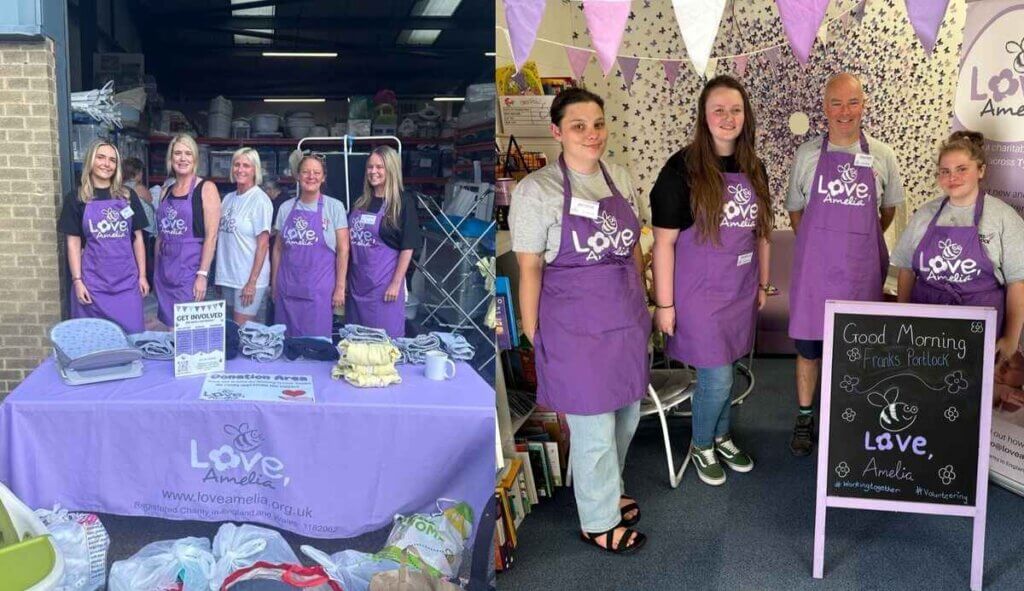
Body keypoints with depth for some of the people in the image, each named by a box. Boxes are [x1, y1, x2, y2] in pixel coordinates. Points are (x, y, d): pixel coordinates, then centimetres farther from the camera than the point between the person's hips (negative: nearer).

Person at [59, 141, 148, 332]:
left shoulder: (128, 196, 7)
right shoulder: (76, 199, 2)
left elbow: (137, 238, 9)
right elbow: (73, 243, 2)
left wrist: (142, 275, 4)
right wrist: (77, 280, -5)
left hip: (127, 280, 1)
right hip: (93, 281, -1)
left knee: (133, 335, 0)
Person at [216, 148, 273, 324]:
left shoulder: (260, 200, -9)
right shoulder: (228, 198, 11)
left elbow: (263, 244, -12)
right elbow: (221, 236, 17)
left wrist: (252, 282, -16)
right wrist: (219, 276, 11)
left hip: (248, 278, -7)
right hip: (227, 276, 7)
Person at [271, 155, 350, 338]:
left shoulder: (334, 207, -1)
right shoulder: (286, 208, 8)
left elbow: (343, 250, -2)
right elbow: (278, 248, 14)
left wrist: (340, 288, -5)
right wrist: (274, 284, 11)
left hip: (319, 288, -3)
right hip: (287, 287, 3)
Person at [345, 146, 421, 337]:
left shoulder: (403, 203, -7)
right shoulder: (361, 202, 10)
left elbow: (407, 248, -10)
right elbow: (351, 241, 16)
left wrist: (396, 283, -13)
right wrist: (344, 278, 13)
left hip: (384, 282, -6)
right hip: (357, 281, 6)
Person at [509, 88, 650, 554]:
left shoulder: (619, 178, 5)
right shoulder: (537, 190, -13)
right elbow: (529, 269, -10)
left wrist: (639, 305, 16)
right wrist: (532, 335, -8)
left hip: (626, 319, 6)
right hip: (575, 327, -6)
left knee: (626, 415, 19)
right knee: (595, 429, 4)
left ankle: (606, 488, 45)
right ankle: (598, 521, 25)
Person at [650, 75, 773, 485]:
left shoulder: (753, 168, 4)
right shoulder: (682, 169, -14)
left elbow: (761, 232, 13)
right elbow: (664, 241, -14)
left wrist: (763, 283, 15)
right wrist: (664, 304, -14)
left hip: (740, 290, 5)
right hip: (699, 292, -5)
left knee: (726, 370, 17)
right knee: (716, 379, -1)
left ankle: (721, 437, 39)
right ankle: (700, 446, 24)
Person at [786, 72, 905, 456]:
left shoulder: (882, 157, 1)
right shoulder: (807, 155, -1)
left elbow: (890, 208, 15)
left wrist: (860, 240, 10)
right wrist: (820, 245, 1)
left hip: (862, 270, 1)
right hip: (814, 267, 0)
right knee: (808, 346, 8)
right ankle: (805, 418, 24)